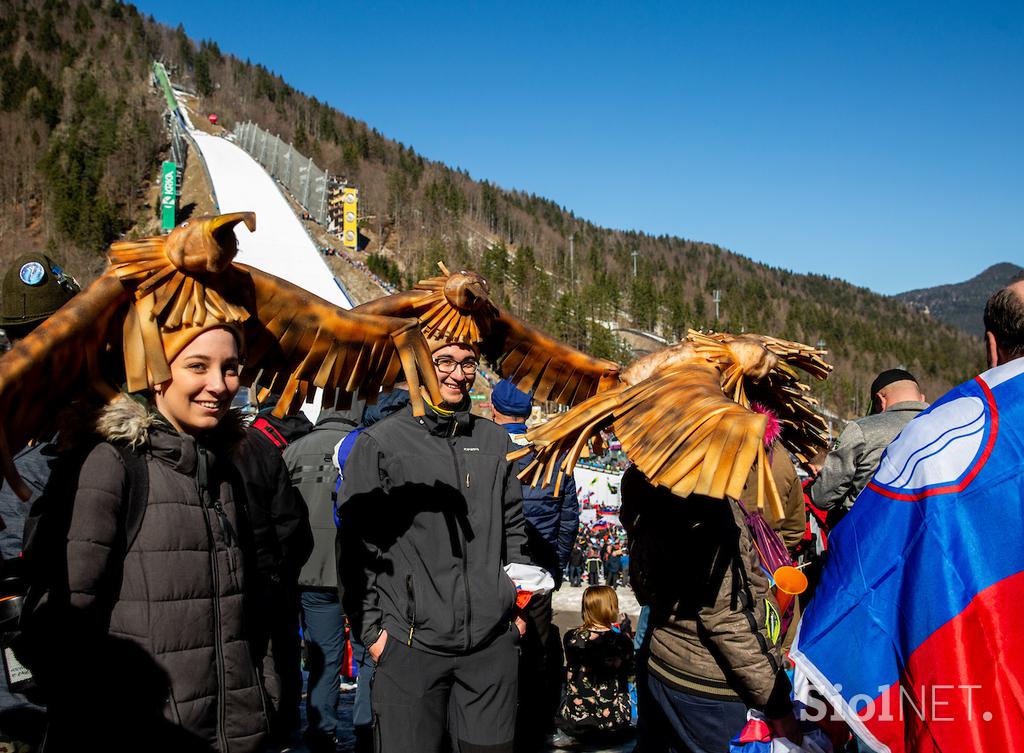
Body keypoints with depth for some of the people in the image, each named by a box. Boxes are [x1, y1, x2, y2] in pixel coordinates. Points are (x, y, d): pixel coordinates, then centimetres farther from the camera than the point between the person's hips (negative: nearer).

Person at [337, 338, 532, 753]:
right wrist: (370, 629, -5)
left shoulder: (495, 439, 9)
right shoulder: (379, 443, -5)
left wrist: (518, 606, 13)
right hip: (409, 645, -3)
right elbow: (356, 546, -3)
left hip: (493, 643, 4)